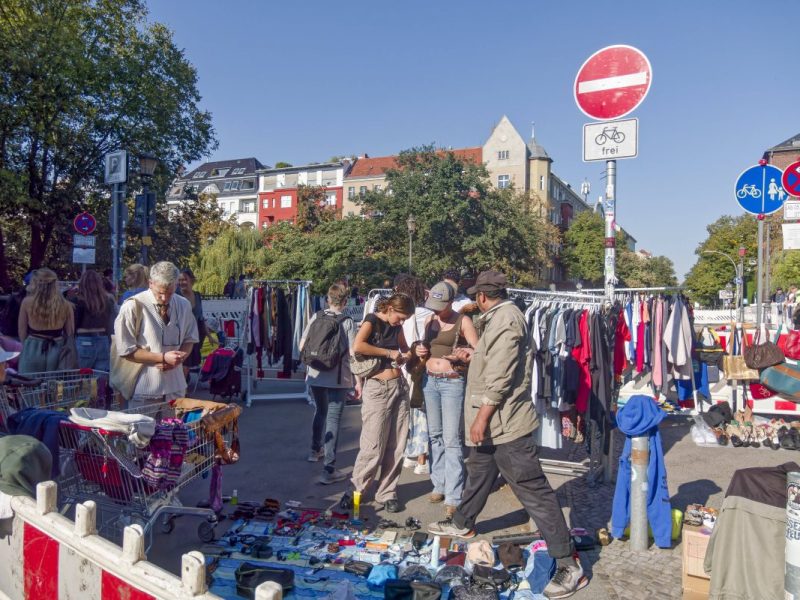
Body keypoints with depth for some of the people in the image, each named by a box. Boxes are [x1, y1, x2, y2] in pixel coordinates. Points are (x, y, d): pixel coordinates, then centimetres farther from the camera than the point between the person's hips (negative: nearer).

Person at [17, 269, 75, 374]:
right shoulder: (65, 305, -3)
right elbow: (70, 333, 6)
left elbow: (22, 332, 4)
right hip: (56, 351, 1)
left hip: (33, 350, -1)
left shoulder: (27, 302, -5)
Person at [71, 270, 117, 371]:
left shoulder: (79, 300, -9)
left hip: (84, 343, -4)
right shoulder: (107, 299, 2)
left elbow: (74, 324, -5)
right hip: (104, 342, 4)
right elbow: (111, 324, 8)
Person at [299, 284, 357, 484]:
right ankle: (328, 469, -5)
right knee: (333, 419, -2)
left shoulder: (316, 317, 0)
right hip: (338, 377, -4)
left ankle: (315, 450, 45)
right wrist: (358, 381, -4)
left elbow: (302, 346, 2)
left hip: (316, 375, 4)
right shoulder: (348, 323, -9)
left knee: (320, 411, 25)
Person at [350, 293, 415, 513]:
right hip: (377, 389, -6)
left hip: (399, 386, 6)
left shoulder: (396, 326, 13)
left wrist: (407, 355, 4)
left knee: (396, 446, 6)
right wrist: (388, 352, -16)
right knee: (373, 447, -5)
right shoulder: (371, 321, -6)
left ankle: (387, 493, 18)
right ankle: (355, 491, 14)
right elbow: (357, 346, -25)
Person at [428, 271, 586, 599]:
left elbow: (501, 375, -25)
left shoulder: (505, 317, -19)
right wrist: (471, 356, 37)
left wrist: (482, 416, -23)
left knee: (534, 490, -8)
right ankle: (462, 523, 47)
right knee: (479, 471, 26)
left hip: (504, 421, -11)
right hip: (494, 420, 11)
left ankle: (569, 564, -2)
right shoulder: (498, 318, 13)